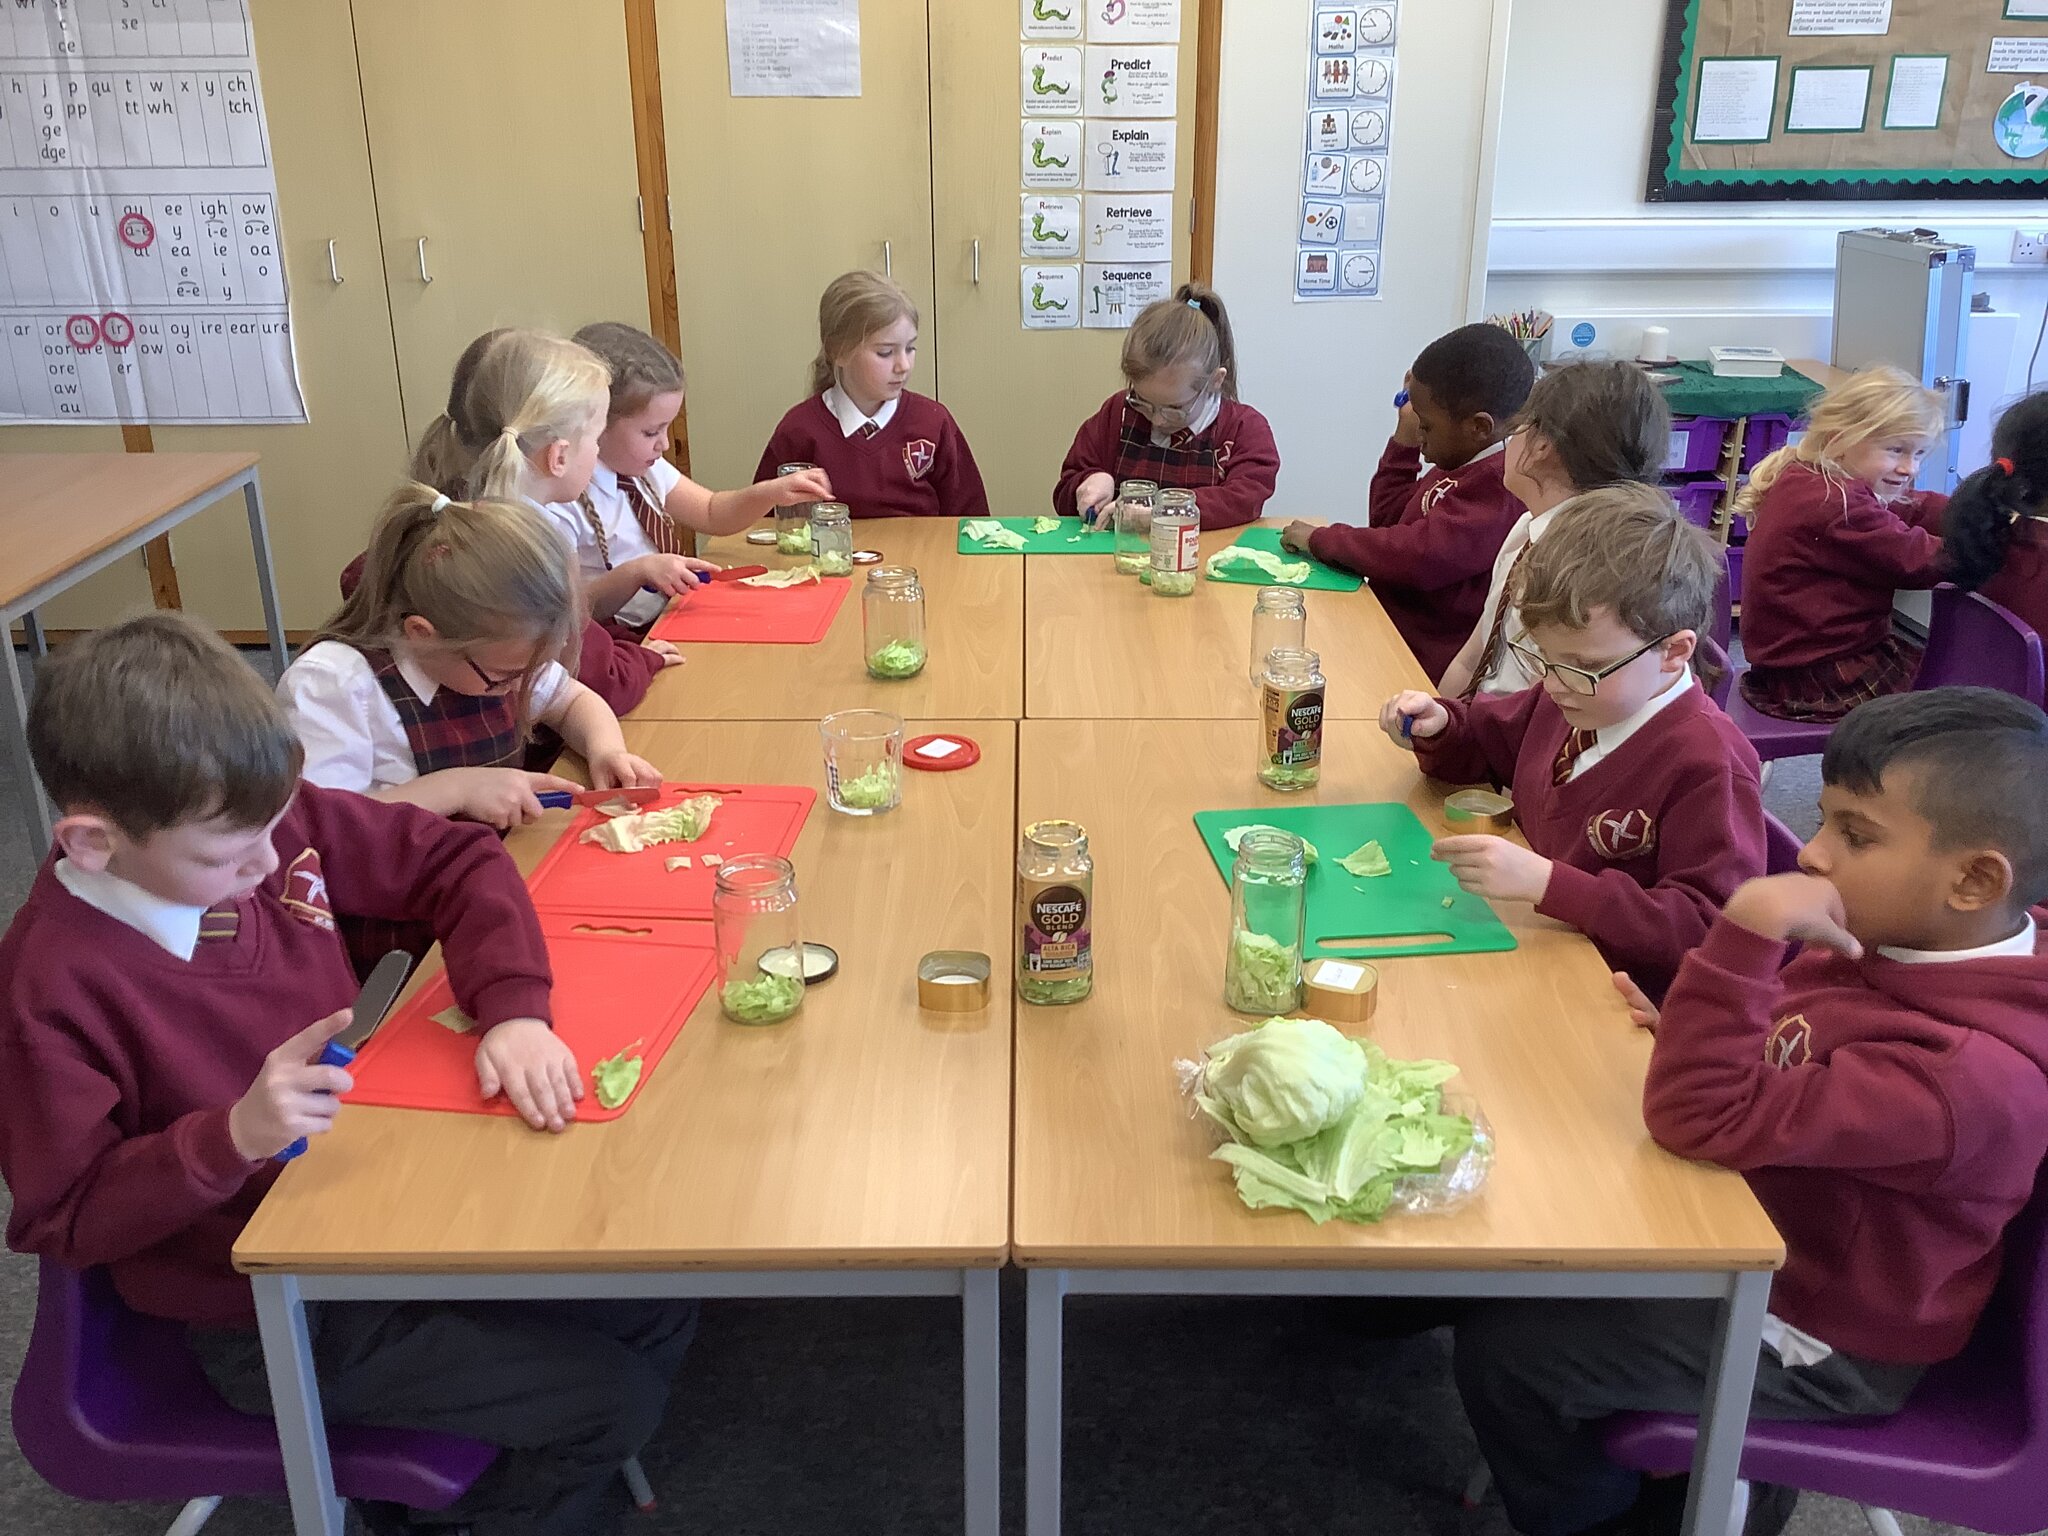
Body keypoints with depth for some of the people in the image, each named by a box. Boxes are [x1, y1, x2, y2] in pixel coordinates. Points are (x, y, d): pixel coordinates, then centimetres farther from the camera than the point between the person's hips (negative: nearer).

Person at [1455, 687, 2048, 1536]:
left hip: (1817, 1341, -9)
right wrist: (1693, 1023, -8)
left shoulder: (1960, 1072, -35)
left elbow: (1705, 1117, -39)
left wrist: (1748, 928, -45)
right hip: (1756, 1230, 9)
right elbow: (1782, 1062, 12)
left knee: (1500, 1347, -10)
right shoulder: (1885, 942, -8)